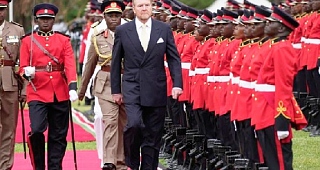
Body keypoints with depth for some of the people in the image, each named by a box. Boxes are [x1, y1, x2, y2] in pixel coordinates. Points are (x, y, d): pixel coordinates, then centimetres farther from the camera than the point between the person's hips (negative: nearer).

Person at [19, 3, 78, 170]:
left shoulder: (63, 40, 8)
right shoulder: (27, 41, 7)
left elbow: (70, 65, -3)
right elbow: (23, 67, 4)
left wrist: (72, 87, -18)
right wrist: (27, 72, -20)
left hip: (60, 94, 2)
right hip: (37, 93, -2)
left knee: (58, 135, 5)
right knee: (37, 130, -17)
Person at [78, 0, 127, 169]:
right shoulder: (98, 38, 6)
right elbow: (90, 65, 13)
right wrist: (83, 88, 16)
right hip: (106, 84, -1)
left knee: (123, 123, 7)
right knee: (110, 120, -15)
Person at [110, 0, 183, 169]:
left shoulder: (164, 29, 4)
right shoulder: (122, 31, 2)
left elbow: (174, 59, 5)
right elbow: (116, 62, 7)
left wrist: (177, 84, -5)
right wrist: (116, 90, 6)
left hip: (156, 90, 2)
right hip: (132, 88, -2)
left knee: (153, 134, 4)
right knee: (134, 124, -20)